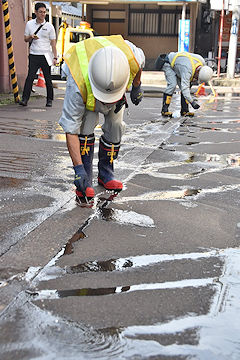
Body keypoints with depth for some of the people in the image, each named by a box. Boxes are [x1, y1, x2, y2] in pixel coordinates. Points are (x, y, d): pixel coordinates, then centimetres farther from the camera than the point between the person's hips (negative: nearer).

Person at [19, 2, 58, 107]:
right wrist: (31, 37, -8)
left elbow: (53, 43, 4)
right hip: (33, 56, 1)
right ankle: (25, 99, -5)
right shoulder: (29, 24, 8)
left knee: (48, 79, 4)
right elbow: (25, 39, 15)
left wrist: (55, 57, -3)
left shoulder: (49, 26, 2)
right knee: (30, 77, -6)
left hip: (46, 56, -1)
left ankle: (49, 100, 14)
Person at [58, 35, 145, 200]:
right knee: (86, 126, -21)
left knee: (115, 126, -6)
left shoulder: (131, 56, -41)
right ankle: (85, 181, -10)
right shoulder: (78, 85, -46)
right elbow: (70, 128, -38)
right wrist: (78, 168, -39)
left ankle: (106, 173, 13)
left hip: (118, 83, 3)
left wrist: (137, 86, 2)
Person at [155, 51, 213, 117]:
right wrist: (192, 102, -53)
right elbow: (184, 88, -48)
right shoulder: (187, 71, -42)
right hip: (169, 64, -8)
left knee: (185, 86, -4)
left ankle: (184, 110, -3)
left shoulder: (202, 61, -19)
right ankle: (164, 110, -19)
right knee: (172, 85, -23)